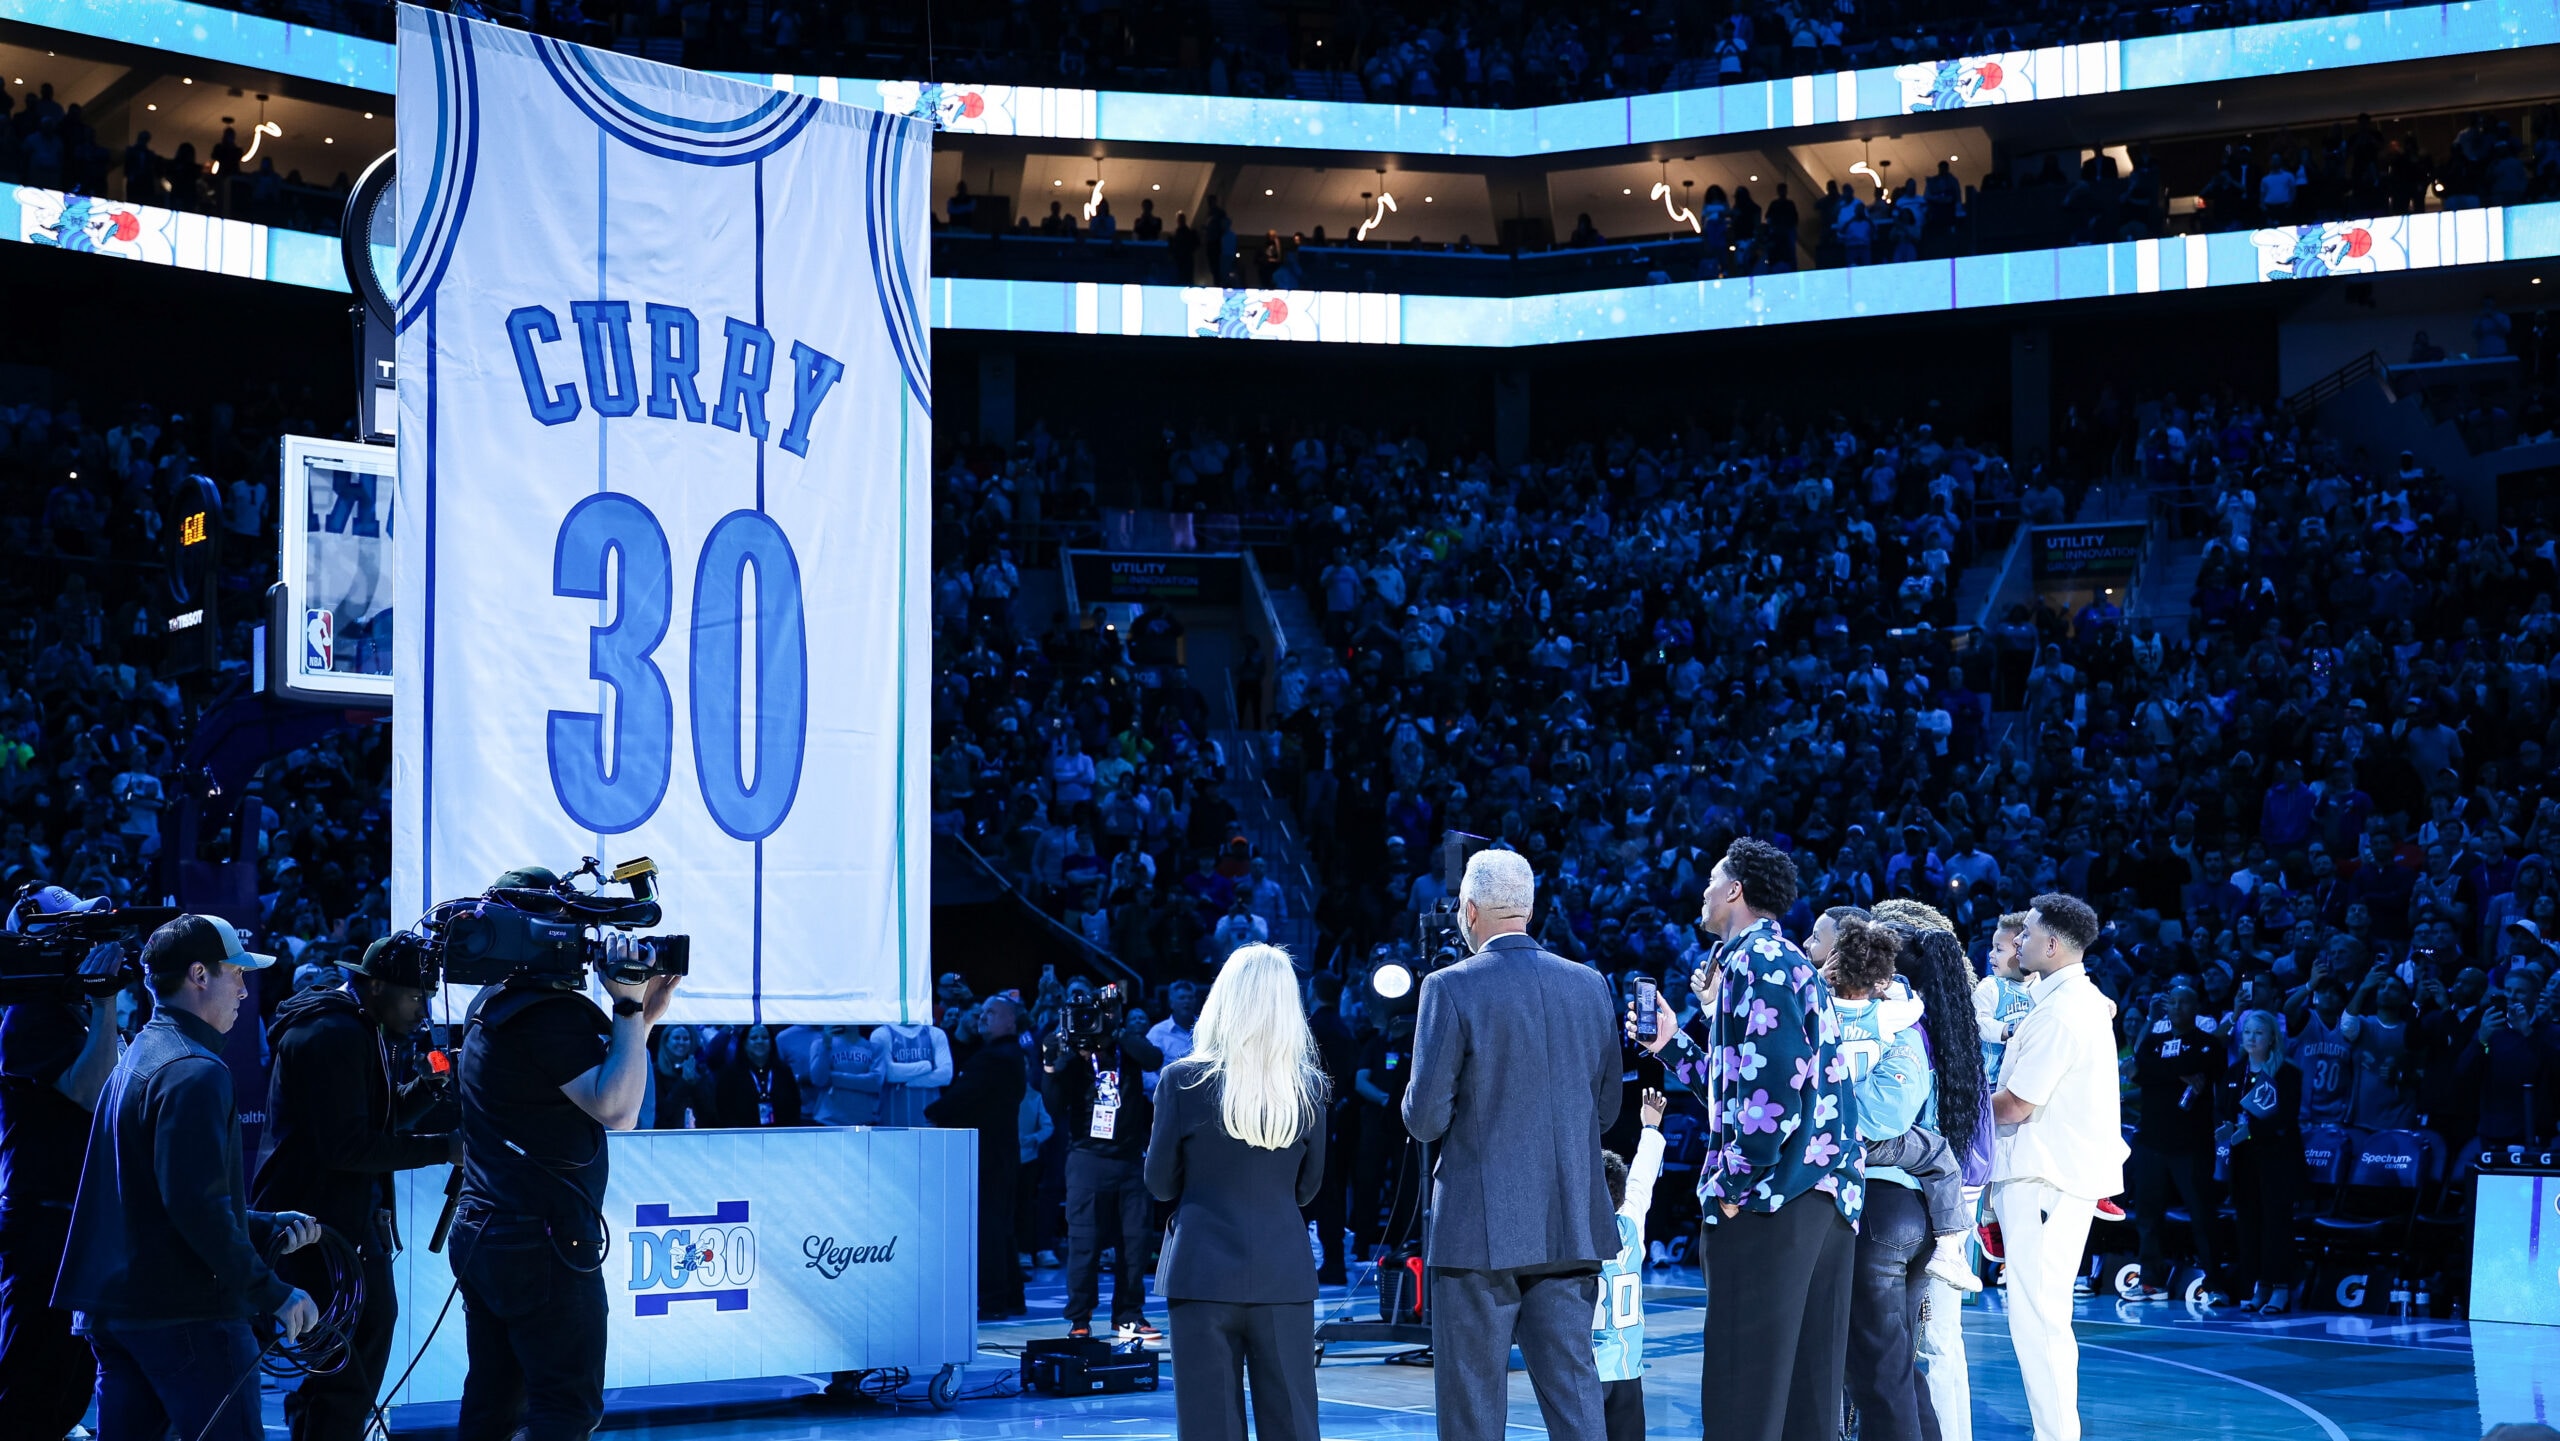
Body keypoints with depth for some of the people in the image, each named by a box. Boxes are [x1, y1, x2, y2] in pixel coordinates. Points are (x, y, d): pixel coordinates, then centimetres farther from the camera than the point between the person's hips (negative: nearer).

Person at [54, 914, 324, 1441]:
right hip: (187, 1313, -10)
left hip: (112, 1311, 10)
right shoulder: (195, 1071, -13)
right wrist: (273, 1293, -17)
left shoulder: (135, 1060, 19)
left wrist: (268, 1226, 15)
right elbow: (199, 1205, -23)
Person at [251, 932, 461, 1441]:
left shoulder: (358, 1032, 15)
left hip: (353, 1224, 11)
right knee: (339, 1385, -12)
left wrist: (430, 1086, 4)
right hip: (318, 1234, -11)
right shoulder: (333, 1035, -18)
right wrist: (444, 1147, -22)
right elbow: (346, 1145, -25)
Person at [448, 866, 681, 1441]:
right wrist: (630, 1009, -19)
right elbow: (616, 1110, -23)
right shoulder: (551, 1013, -16)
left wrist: (640, 1016, 9)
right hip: (542, 1245, -10)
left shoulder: (492, 1008, 16)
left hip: (479, 1237, 10)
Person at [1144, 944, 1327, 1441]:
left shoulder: (1183, 1080, -8)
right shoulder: (1308, 1087, -1)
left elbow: (1160, 1183, 1)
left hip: (1203, 1270, -2)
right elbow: (1308, 1187, 9)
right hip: (1284, 1274, 2)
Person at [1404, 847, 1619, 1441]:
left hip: (1480, 1231, -5)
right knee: (1573, 1385, 7)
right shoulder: (1590, 985, 6)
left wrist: (1421, 1108, 11)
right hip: (1571, 1231, 5)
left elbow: (1425, 1118, -11)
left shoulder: (1451, 988, -10)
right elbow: (1606, 1108, 12)